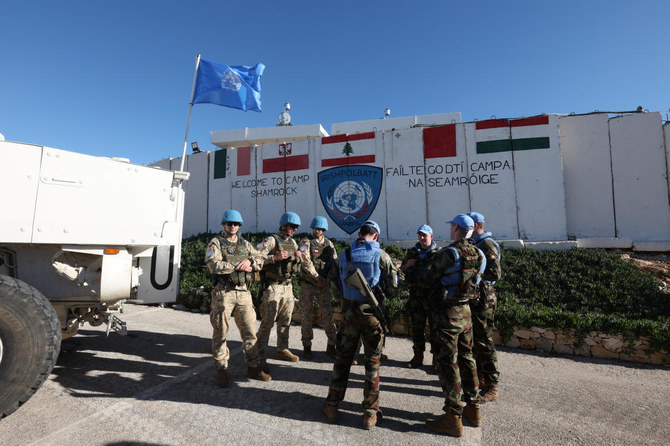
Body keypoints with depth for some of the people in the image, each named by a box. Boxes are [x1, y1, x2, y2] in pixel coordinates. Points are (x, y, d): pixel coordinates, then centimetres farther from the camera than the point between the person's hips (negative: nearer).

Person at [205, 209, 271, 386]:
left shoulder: (245, 244, 15)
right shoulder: (215, 243, 1)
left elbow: (260, 262, 7)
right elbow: (214, 265, -15)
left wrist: (250, 261, -14)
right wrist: (238, 266, -13)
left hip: (243, 292, 4)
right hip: (223, 292, -4)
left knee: (249, 330, 7)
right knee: (220, 332, 4)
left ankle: (253, 367, 20)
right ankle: (221, 369, 19)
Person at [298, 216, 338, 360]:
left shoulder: (329, 244, 8)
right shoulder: (306, 242, -4)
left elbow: (334, 262, 6)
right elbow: (306, 262, -16)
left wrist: (327, 278, -9)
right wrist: (317, 277, -20)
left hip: (324, 284, 3)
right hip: (308, 283, -3)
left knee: (327, 314, 4)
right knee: (306, 314, 4)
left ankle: (331, 346, 15)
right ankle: (307, 346, 16)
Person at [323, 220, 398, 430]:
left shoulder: (345, 255, 0)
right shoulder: (381, 256, -8)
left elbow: (338, 285, 6)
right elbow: (393, 288, -4)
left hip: (349, 312, 2)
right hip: (372, 314, -2)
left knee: (342, 359, 15)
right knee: (373, 363, 11)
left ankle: (332, 405, 26)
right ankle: (370, 412, 20)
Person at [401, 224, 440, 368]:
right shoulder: (411, 252, 12)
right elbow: (402, 270, 19)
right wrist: (407, 265, -2)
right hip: (416, 294, 4)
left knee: (435, 326, 3)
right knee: (416, 327, 11)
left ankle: (436, 357, 16)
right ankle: (418, 356, 24)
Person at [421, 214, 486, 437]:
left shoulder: (448, 253, -19)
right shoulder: (479, 255, 2)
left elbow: (428, 278, -10)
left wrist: (418, 274, 13)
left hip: (448, 312, -7)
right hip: (465, 310, 7)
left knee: (448, 362, 1)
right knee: (466, 358, 19)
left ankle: (453, 417, 10)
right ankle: (473, 408, 31)